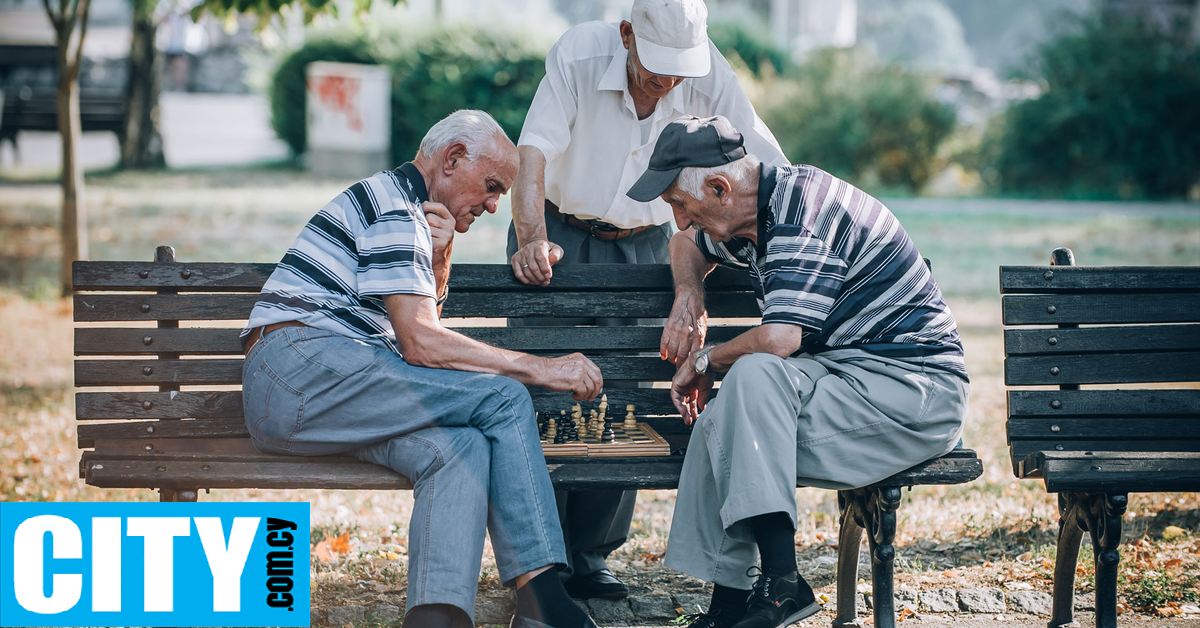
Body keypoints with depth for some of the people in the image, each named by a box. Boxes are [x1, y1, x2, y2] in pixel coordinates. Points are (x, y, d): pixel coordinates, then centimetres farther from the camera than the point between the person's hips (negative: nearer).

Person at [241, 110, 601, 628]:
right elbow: (420, 344, -15)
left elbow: (423, 326, 27)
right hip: (306, 367, -9)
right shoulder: (393, 207, -6)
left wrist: (438, 259, 10)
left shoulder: (410, 214, 26)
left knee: (459, 447, -18)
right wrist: (541, 369, -12)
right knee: (502, 398, -16)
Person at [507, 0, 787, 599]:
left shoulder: (708, 74, -18)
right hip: (557, 229, -1)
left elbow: (770, 166, -16)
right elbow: (532, 156, -28)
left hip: (640, 244, 2)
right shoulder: (579, 55, -23)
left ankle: (590, 554, 5)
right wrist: (531, 240, -43)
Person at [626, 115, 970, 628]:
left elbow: (778, 339, -29)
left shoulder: (801, 210, -19)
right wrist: (688, 295, 12)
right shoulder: (753, 213, 11)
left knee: (753, 374, -29)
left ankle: (779, 580, -32)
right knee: (720, 419, -6)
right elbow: (689, 245, 35)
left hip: (914, 385, -10)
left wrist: (704, 361, -10)